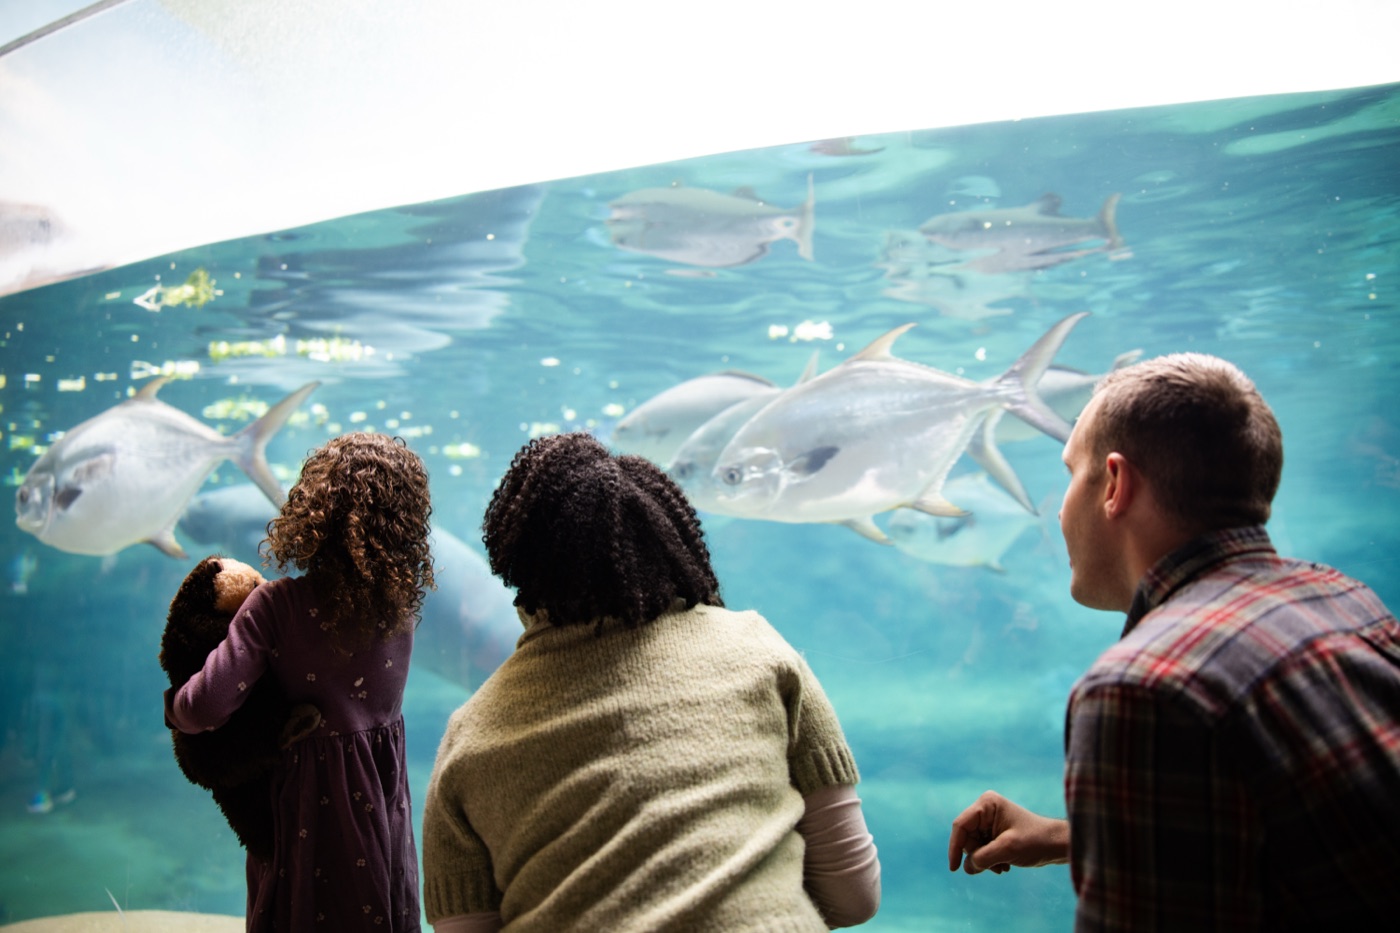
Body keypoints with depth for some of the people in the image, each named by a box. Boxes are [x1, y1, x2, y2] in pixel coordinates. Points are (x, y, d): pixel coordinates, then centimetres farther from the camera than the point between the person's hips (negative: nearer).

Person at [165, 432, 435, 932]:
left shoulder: (277, 605, -20)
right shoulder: (401, 604, -9)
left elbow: (206, 707, -24)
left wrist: (173, 706, 0)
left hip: (308, 802, -3)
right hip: (383, 796, 3)